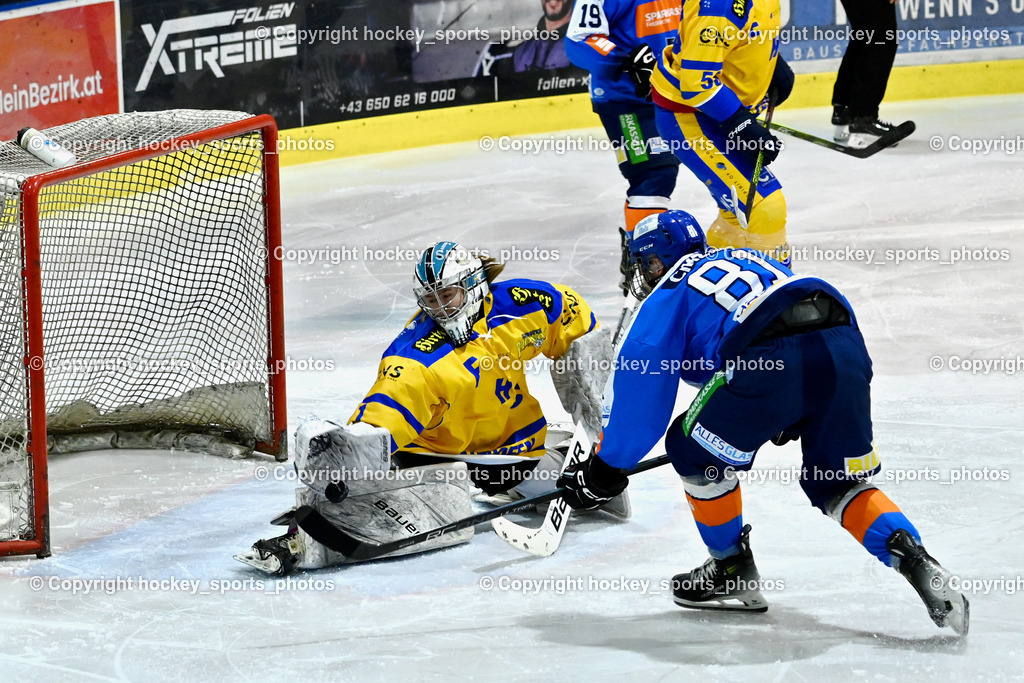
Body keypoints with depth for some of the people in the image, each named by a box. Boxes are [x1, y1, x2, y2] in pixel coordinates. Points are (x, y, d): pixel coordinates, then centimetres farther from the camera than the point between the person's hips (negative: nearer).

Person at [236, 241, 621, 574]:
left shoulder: (521, 304, -13)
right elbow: (386, 412, -33)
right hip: (438, 451, -5)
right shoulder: (416, 359, -24)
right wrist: (355, 445, -54)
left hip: (514, 436, 6)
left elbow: (574, 318, 5)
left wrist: (583, 389, 3)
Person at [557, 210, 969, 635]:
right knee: (836, 486, 23)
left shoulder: (667, 295, 19)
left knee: (694, 451, 17)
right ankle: (912, 559, 2)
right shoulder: (749, 260, 38)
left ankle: (734, 574, 25)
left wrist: (606, 467, 25)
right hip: (846, 349, 6)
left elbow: (637, 386, 15)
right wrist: (791, 420, 49)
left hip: (773, 363, -6)